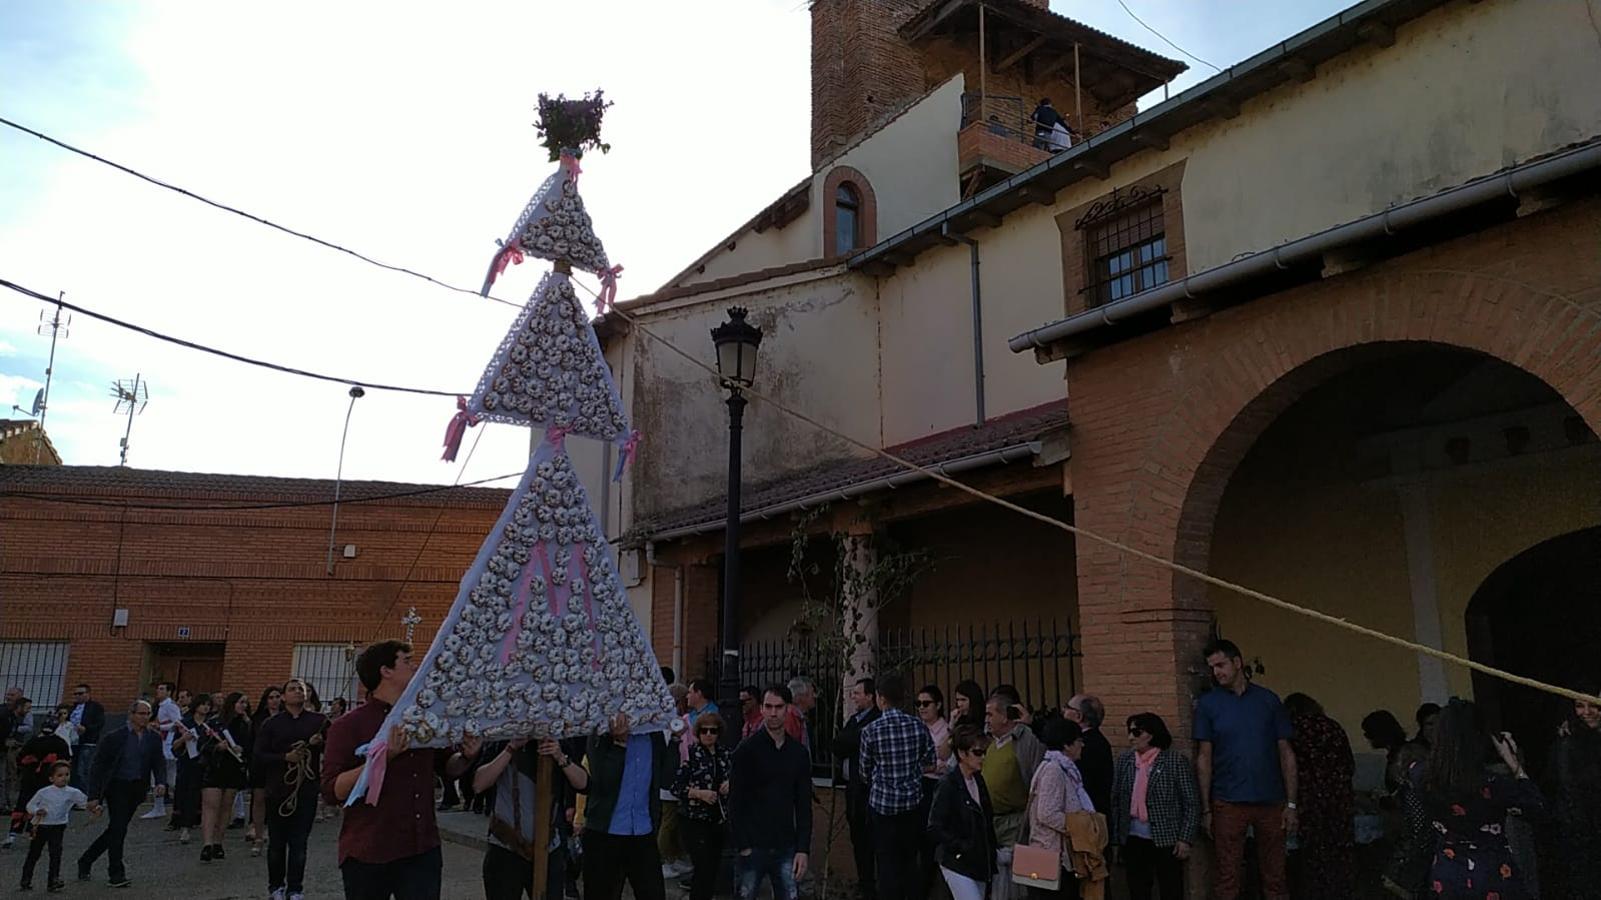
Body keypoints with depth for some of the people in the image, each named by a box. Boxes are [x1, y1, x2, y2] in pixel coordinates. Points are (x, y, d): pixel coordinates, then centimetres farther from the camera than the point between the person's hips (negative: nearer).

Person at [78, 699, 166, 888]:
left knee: (115, 830, 13)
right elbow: (99, 765, -8)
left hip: (137, 788, 5)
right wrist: (94, 796, -11)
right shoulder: (114, 737, -10)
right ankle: (116, 874, 2)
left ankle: (85, 861, 34)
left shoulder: (154, 737, 2)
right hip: (117, 786, -5)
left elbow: (159, 762, 3)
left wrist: (161, 782, -16)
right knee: (118, 829, -8)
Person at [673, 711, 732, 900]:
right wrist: (699, 793, -25)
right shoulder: (689, 753, -8)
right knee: (704, 867, -11)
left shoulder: (726, 754, 7)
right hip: (694, 820, -5)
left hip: (719, 819, 5)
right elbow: (676, 787, -12)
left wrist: (731, 784, -5)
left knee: (714, 865, 11)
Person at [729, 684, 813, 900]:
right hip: (752, 848, -3)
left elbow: (804, 806, 8)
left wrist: (803, 849, 1)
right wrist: (743, 846, -11)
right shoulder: (747, 749, -5)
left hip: (786, 848, 3)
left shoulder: (799, 753, 6)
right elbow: (735, 803, -6)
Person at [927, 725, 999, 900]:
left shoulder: (978, 780, 7)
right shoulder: (948, 784, -16)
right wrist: (962, 847, -18)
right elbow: (935, 829, -17)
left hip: (979, 863, 8)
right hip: (957, 864, -7)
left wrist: (993, 845, 8)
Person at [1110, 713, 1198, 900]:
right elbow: (1115, 799, 7)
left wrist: (1185, 839, -11)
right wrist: (1116, 835, 3)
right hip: (1133, 840, 4)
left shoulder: (1175, 760, -8)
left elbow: (1192, 803, -7)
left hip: (1166, 840, -4)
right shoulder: (1125, 759, 4)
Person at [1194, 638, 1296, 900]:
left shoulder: (1268, 700, 5)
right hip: (1228, 803, -1)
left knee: (1275, 877, 8)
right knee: (1226, 878, 3)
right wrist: (1206, 809, -2)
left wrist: (1291, 803, 0)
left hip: (1270, 801, 1)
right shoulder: (1207, 703, 2)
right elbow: (1204, 758, 2)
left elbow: (1286, 753, 6)